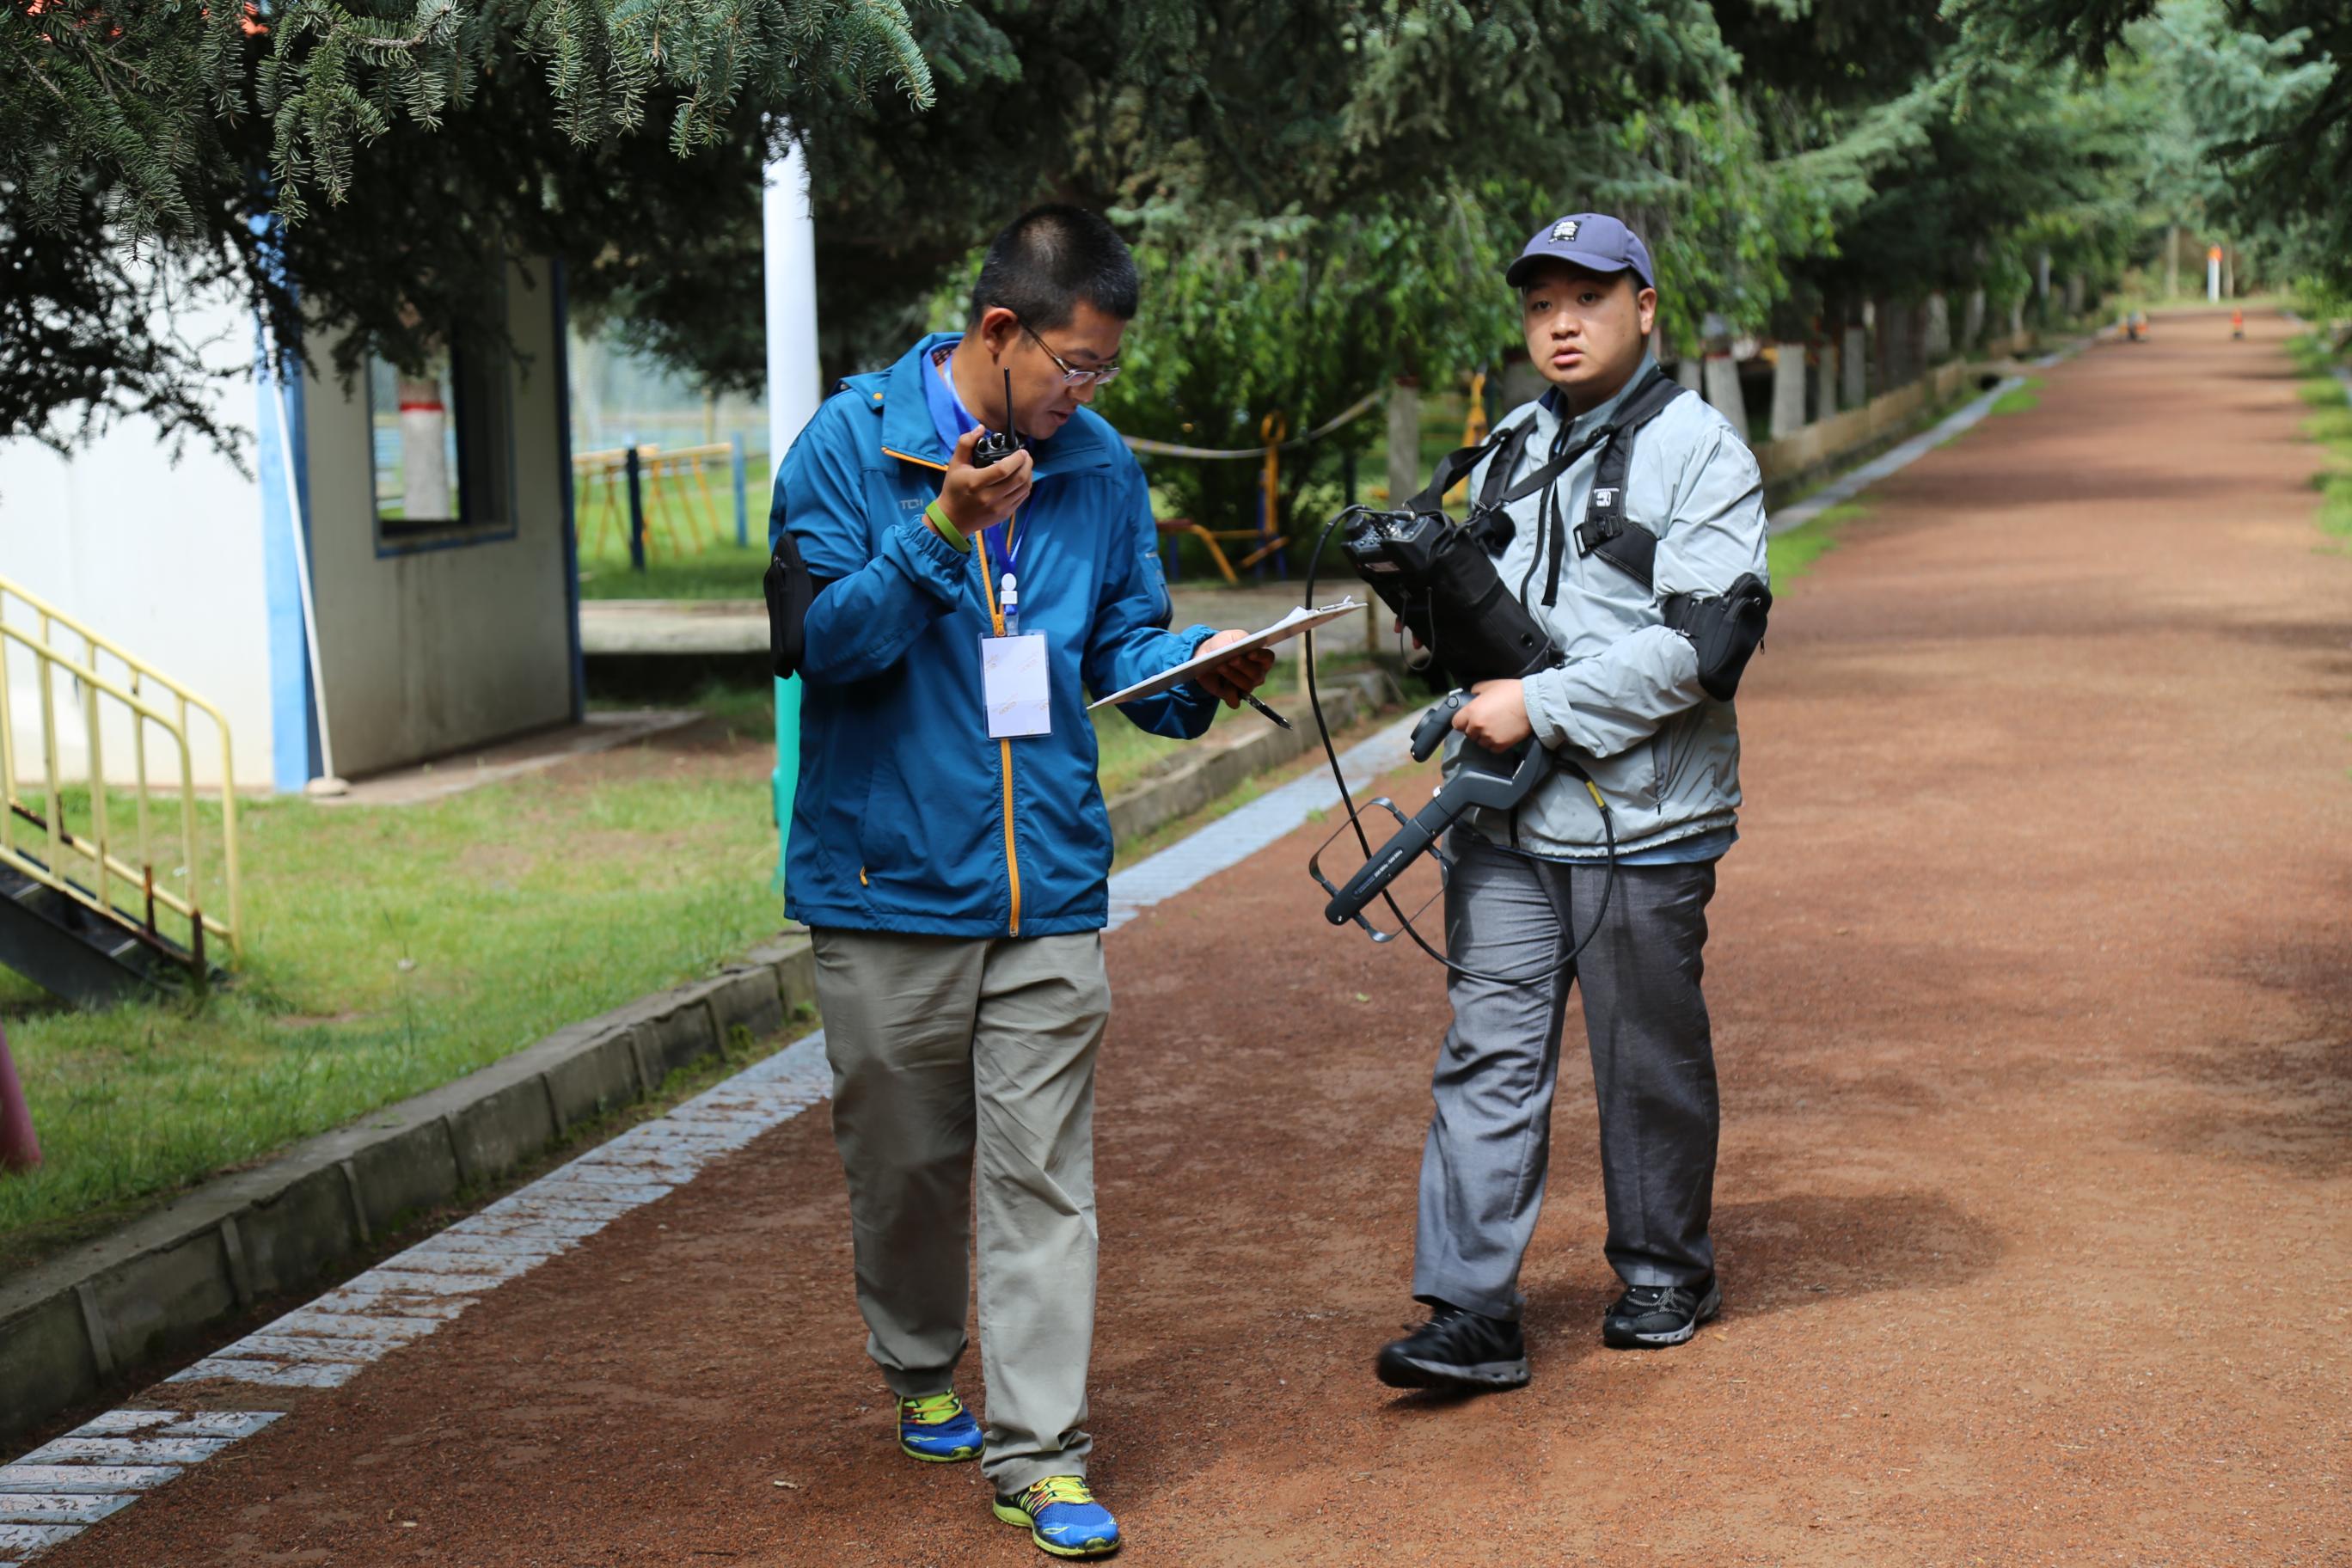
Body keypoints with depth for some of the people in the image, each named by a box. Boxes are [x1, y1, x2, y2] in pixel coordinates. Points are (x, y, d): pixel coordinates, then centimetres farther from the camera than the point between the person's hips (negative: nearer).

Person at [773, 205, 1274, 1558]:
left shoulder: (1100, 466, 7)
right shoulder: (853, 442, -5)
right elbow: (824, 642, -12)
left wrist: (1196, 671, -8)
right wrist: (939, 538, -26)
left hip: (1052, 885, 2)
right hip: (891, 882, -2)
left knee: (1044, 1175, -1)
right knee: (905, 1157, 12)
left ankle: (1039, 1454, 3)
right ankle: (922, 1371, 37)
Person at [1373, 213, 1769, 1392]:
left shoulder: (1698, 448, -6)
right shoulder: (1512, 446, 15)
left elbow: (1700, 642, -17)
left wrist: (1541, 706, -19)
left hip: (1641, 819, -5)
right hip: (1505, 817, 5)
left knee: (1649, 1060, 8)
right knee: (1488, 1055, -1)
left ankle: (1665, 1274, 27)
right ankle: (1471, 1314, -1)